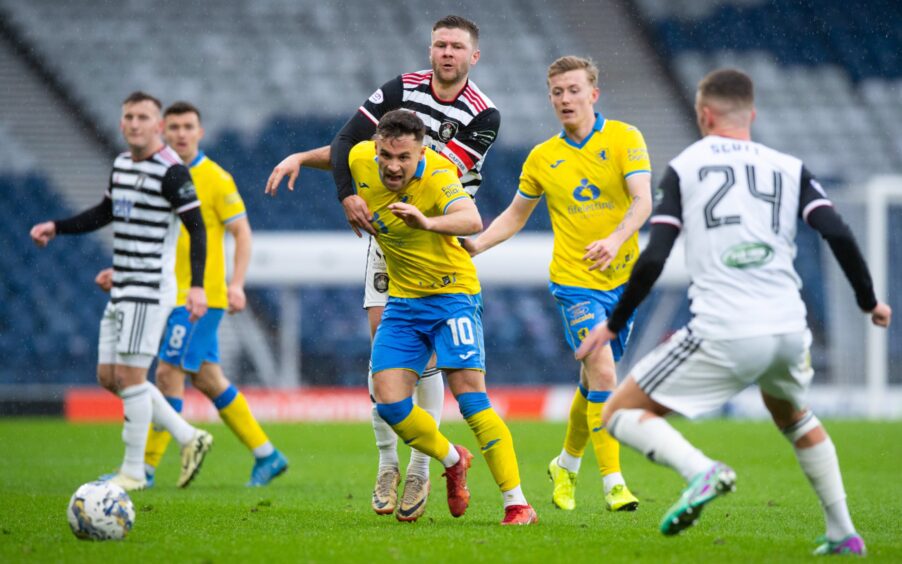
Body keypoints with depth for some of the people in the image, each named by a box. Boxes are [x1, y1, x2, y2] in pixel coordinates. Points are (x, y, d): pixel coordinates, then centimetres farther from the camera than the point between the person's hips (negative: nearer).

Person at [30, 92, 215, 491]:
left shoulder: (172, 171, -13)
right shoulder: (121, 164, 13)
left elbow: (196, 227, -16)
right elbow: (104, 213, 28)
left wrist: (197, 286, -25)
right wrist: (56, 228, 17)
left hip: (151, 289, -9)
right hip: (121, 289, 9)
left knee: (131, 375, -8)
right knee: (109, 376, 9)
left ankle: (133, 471, 3)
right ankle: (189, 439, 17)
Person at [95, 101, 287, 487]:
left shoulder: (215, 178, -8)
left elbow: (242, 231, -8)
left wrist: (236, 284, -19)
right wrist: (119, 271, 8)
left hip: (202, 294, -8)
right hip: (174, 294, 8)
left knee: (168, 373, -10)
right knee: (207, 379, 11)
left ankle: (146, 466, -5)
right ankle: (266, 455, 20)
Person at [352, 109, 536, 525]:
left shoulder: (437, 176, -27)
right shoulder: (361, 160, -10)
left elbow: (472, 220, -48)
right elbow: (339, 153, 17)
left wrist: (429, 222, -66)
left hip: (452, 294, -6)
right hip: (402, 301, 6)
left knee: (471, 398, -18)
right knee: (389, 402, -5)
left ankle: (517, 504, -14)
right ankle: (452, 461, 23)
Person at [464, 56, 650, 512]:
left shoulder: (624, 138, -3)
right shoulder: (542, 158, 3)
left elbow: (642, 201, -14)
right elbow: (516, 215, 17)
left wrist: (614, 240, -32)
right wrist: (475, 244, 1)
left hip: (622, 277, 1)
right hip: (574, 281, -1)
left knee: (594, 382, 13)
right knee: (603, 374, -18)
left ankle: (566, 464, 37)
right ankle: (613, 482, -15)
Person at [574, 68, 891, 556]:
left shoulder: (684, 167, 6)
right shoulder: (790, 168, 12)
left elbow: (653, 260, -3)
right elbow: (838, 235, -1)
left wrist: (613, 325, 7)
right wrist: (869, 301, 14)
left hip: (722, 334, -4)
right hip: (789, 330, 5)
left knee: (621, 413, 8)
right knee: (792, 414, 36)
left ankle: (701, 471, -19)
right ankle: (842, 533, 28)